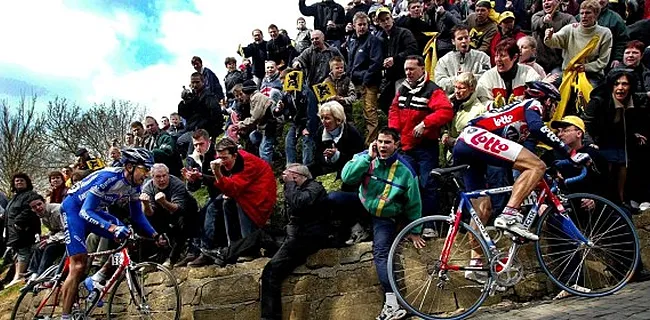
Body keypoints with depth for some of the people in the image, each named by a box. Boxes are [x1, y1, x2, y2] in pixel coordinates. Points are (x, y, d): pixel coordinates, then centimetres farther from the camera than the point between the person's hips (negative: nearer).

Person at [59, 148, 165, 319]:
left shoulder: (134, 185, -9)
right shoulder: (108, 177, -32)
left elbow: (137, 215, 3)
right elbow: (85, 212, -35)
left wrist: (155, 235, -9)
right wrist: (113, 228, -48)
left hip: (94, 210, 7)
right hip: (74, 208, -7)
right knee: (79, 265, -13)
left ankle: (96, 279, 0)